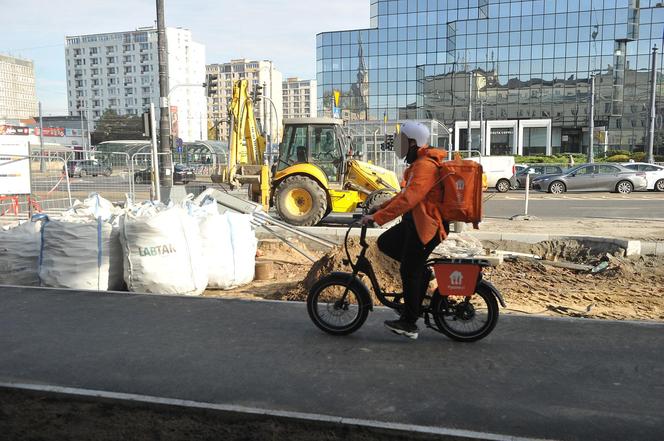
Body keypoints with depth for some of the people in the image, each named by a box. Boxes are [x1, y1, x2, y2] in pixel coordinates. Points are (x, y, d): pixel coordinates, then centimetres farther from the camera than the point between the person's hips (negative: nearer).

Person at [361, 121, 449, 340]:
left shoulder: (425, 166, -20)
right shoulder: (419, 163, 15)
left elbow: (408, 199, -30)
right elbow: (405, 193, 22)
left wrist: (377, 217, -29)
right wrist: (379, 208, 16)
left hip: (427, 226, -10)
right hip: (416, 222, 10)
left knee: (409, 272, -3)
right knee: (385, 243, 11)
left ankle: (409, 324, 9)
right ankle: (421, 271, 16)